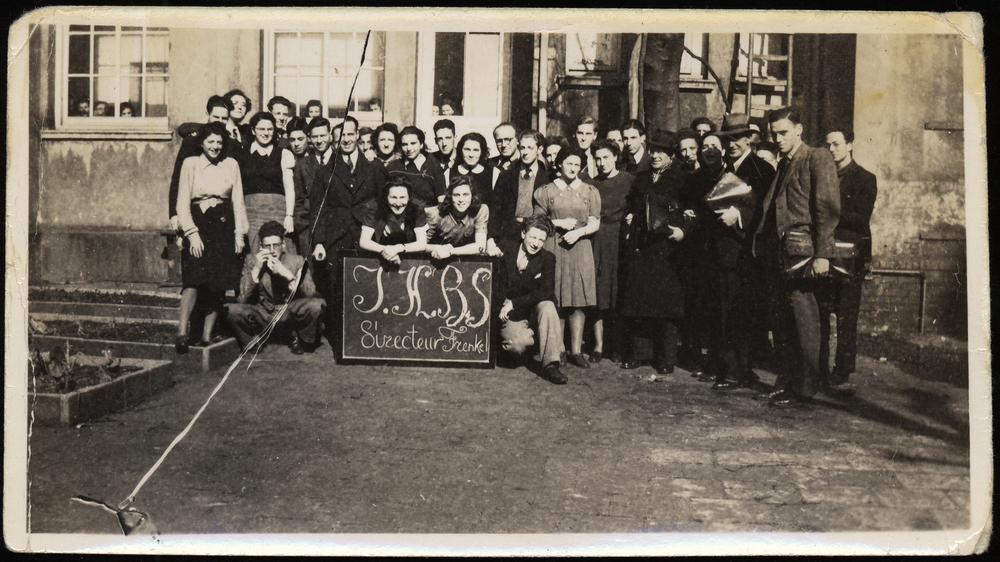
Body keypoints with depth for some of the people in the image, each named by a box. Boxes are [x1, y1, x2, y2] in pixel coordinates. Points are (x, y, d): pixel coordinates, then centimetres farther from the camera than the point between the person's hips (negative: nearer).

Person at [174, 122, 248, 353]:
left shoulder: (231, 164, 9)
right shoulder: (190, 163, 3)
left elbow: (238, 201, 12)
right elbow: (182, 202, 0)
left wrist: (239, 233, 5)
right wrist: (192, 234, -10)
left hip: (224, 227, 3)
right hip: (197, 226, -3)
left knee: (218, 284, 1)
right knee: (194, 279, -17)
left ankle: (207, 335, 6)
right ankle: (182, 332, -20)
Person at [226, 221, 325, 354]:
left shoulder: (297, 261, -2)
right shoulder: (253, 261, -1)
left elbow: (310, 293, -14)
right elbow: (242, 299, -10)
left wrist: (287, 274, -24)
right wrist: (256, 269, -17)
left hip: (290, 313, 0)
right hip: (262, 314, 1)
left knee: (317, 305, -30)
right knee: (232, 311, -27)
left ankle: (301, 341, 0)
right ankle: (254, 342, 3)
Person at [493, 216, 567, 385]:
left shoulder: (547, 259, -2)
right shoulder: (505, 248, -2)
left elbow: (546, 292, -14)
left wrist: (513, 303, -20)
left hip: (534, 313, 2)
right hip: (509, 316, -2)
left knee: (547, 306, -32)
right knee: (517, 345, -30)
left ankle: (550, 365, -27)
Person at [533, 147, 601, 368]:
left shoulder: (590, 192, 9)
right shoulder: (547, 191, 7)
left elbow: (595, 224, 5)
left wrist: (578, 232, -13)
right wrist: (559, 223, -8)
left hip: (580, 248, 1)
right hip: (553, 248, -1)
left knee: (579, 301, -2)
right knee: (555, 300, -3)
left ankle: (576, 350, 4)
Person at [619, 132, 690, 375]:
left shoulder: (682, 179, 3)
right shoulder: (642, 179, 19)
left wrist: (683, 230, -17)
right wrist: (629, 218, 12)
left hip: (666, 246, -4)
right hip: (639, 246, 5)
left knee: (666, 300, -3)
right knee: (634, 299, 4)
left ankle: (666, 359, 5)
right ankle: (631, 354, 13)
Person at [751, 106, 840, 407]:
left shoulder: (818, 158, -2)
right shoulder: (783, 165, 23)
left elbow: (828, 209, -10)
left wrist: (822, 255, -17)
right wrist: (761, 244, 8)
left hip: (801, 251, -8)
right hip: (777, 252, 8)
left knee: (803, 320, -4)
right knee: (781, 319, 10)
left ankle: (805, 387, 3)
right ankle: (786, 381, 18)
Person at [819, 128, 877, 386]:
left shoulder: (864, 179, 0)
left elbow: (861, 218, -9)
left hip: (851, 256, -4)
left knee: (846, 315, -2)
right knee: (819, 312, 3)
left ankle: (843, 369, 4)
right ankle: (819, 366, 11)